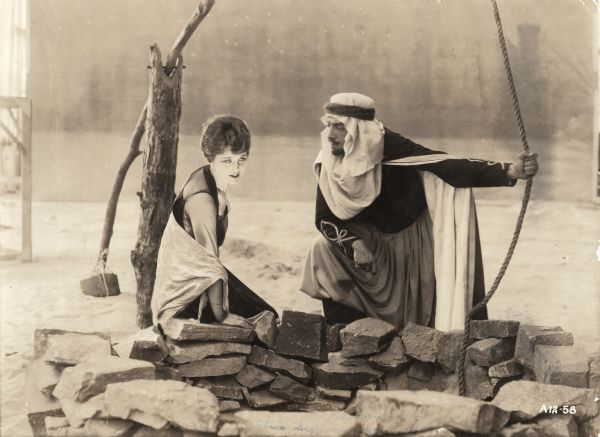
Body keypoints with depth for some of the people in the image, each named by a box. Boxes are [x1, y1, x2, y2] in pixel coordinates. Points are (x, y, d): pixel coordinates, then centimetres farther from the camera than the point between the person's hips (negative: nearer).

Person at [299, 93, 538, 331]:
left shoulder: (388, 147, -29)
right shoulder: (329, 164, -16)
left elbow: (449, 167, -35)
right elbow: (325, 218, -7)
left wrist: (508, 171, -45)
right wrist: (354, 243, -26)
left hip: (412, 239, -4)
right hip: (374, 240, 4)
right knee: (324, 248, -14)